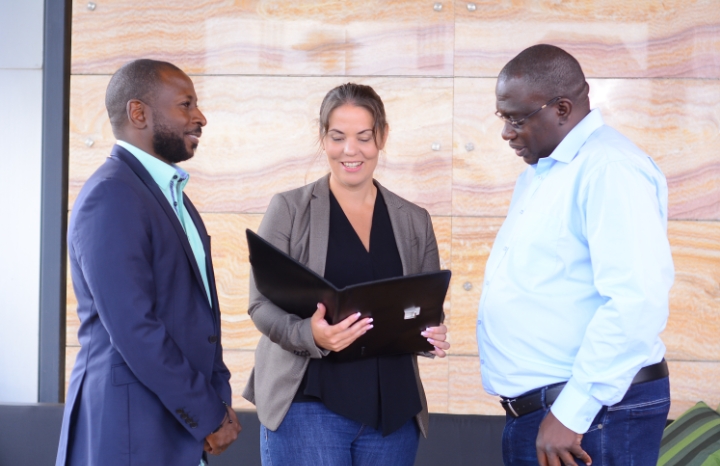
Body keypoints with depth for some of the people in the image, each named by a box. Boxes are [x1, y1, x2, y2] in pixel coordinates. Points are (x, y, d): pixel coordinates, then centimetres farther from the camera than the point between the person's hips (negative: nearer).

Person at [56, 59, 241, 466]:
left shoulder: (171, 194, 15)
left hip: (183, 430, 9)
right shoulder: (111, 196, -15)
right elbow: (134, 329, -21)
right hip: (133, 432, -8)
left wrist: (220, 399, 3)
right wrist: (208, 418, -15)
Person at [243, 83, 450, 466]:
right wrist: (310, 334, -23)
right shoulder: (289, 209, 2)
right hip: (309, 402, -3)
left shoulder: (414, 221, 11)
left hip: (392, 409, 3)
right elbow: (262, 303, -3)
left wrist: (433, 334, -9)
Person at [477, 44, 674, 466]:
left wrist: (572, 412, -23)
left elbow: (637, 303, -25)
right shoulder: (539, 172, 15)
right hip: (531, 411, 9)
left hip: (593, 412, -9)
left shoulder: (609, 169, -16)